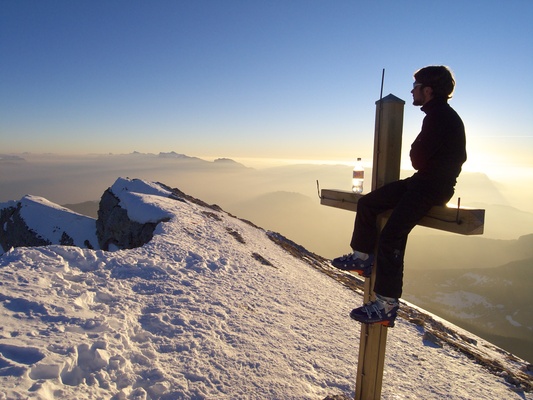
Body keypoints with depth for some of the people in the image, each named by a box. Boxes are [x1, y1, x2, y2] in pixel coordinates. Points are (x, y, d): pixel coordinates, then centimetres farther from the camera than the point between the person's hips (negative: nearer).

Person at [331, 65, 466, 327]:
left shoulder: (442, 117, -16)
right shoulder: (437, 114, 15)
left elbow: (418, 158, -19)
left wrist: (417, 153, 1)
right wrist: (420, 158, 2)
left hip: (434, 188, -11)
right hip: (421, 181, 11)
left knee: (391, 236, -22)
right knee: (367, 203, 9)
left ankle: (387, 305, -18)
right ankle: (362, 257, 18)